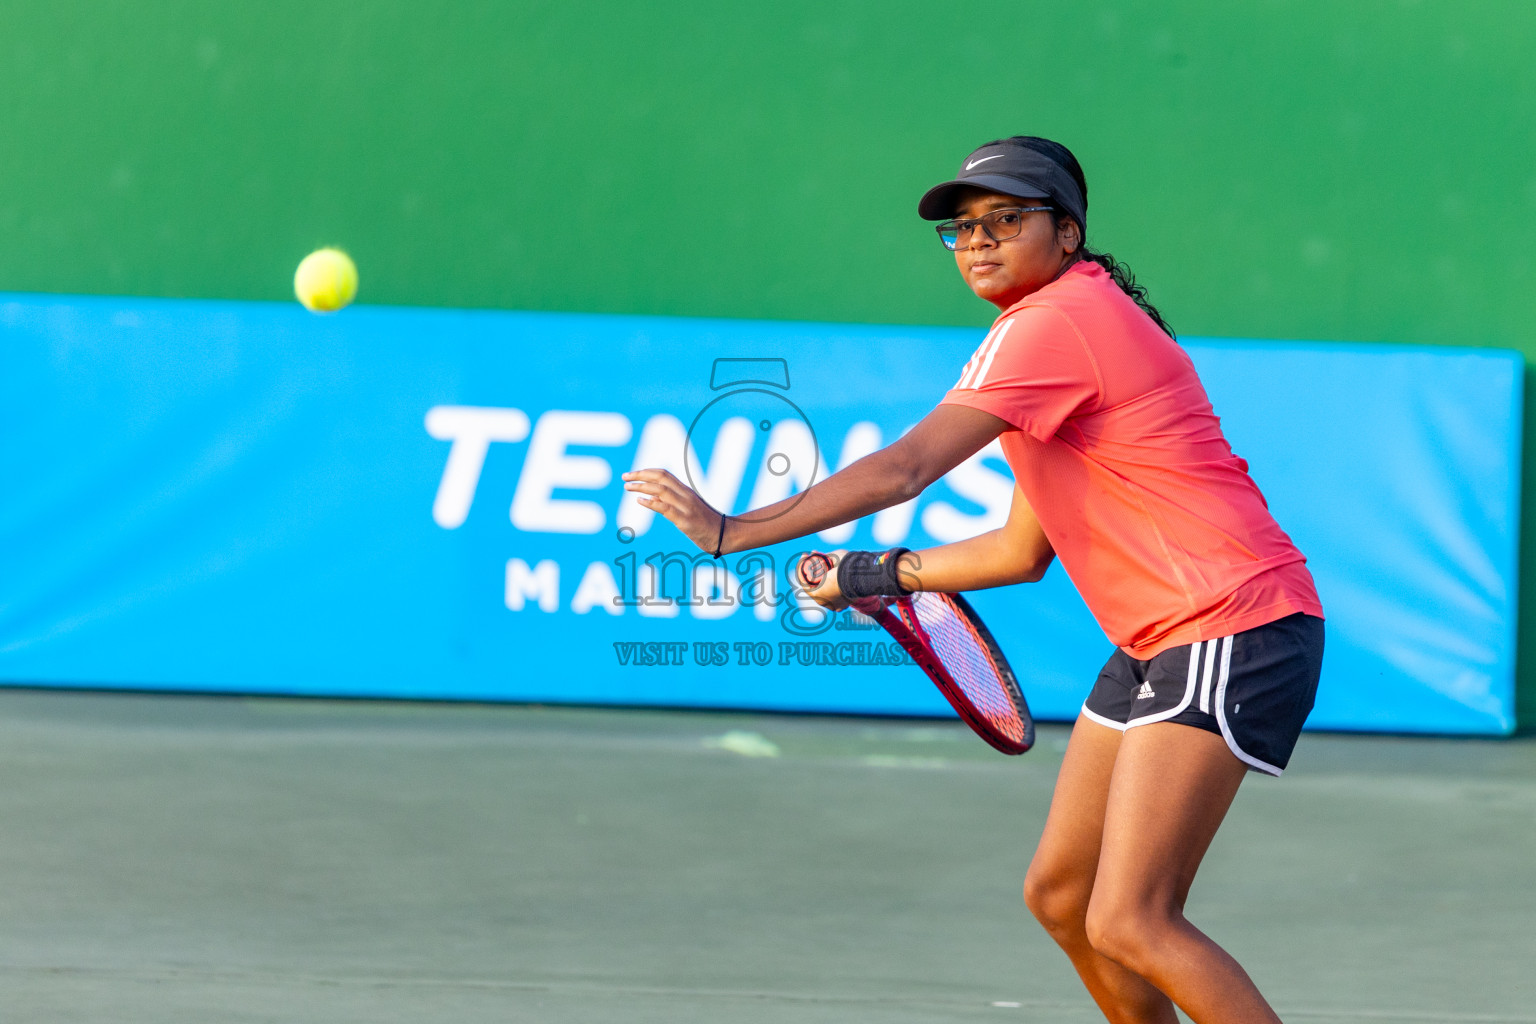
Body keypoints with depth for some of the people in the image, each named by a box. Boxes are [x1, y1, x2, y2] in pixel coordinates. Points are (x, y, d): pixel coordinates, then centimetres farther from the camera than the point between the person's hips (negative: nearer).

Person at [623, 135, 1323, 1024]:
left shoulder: (1053, 323, -13)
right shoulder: (1070, 323, 18)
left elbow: (906, 469, -20)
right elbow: (1027, 549, 23)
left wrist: (733, 533, -19)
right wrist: (890, 575, 17)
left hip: (1234, 626, -11)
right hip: (1162, 640, 11)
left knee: (1129, 924, -17)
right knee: (1059, 893, 14)